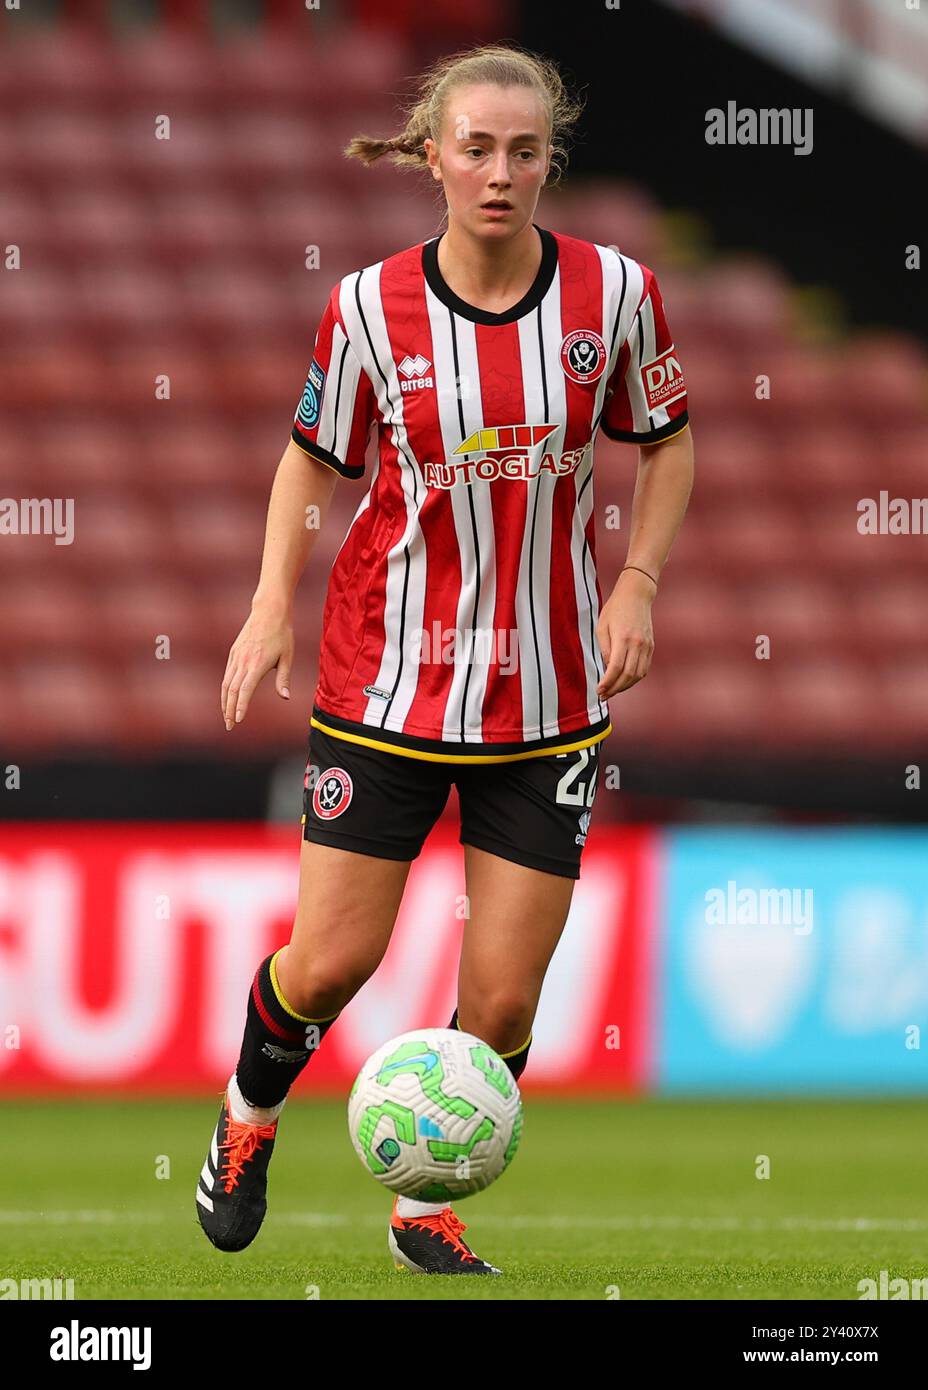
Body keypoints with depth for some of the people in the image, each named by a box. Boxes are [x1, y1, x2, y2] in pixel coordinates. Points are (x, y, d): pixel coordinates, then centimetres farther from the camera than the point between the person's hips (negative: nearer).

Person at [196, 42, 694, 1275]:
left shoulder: (615, 292, -6)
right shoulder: (370, 307, -8)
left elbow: (667, 443, 9)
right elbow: (313, 460, 6)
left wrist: (638, 584, -3)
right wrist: (273, 606, -6)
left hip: (551, 696, 1)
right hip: (389, 680, -1)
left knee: (504, 1000, -2)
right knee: (332, 961, -1)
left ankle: (427, 1209, 22)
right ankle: (248, 1122, 32)